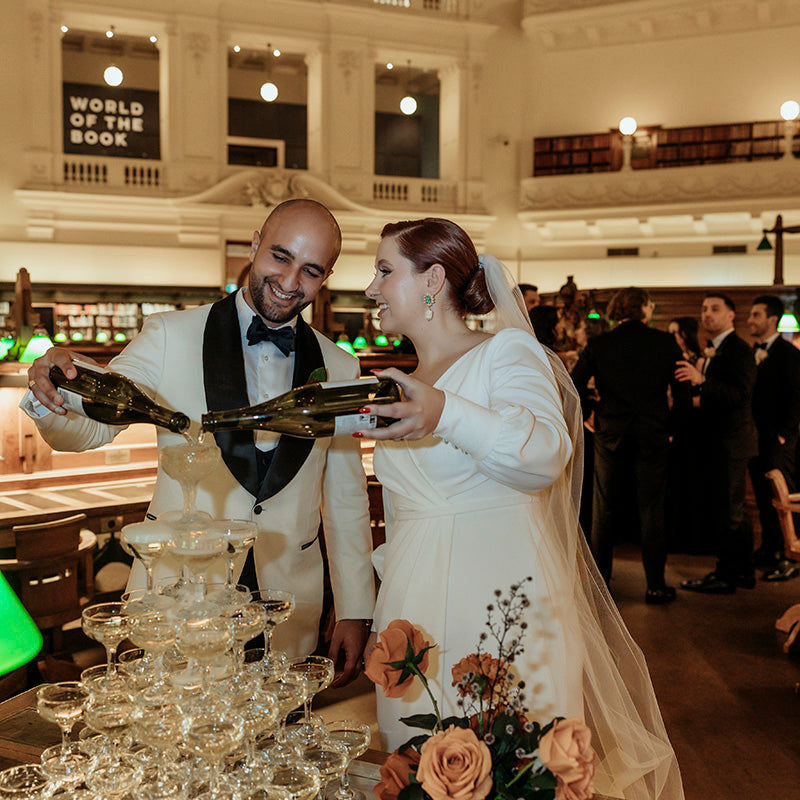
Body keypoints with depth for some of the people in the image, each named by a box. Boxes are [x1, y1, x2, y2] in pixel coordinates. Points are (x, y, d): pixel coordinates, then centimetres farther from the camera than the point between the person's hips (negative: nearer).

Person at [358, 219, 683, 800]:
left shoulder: (507, 351, -6)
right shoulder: (398, 387, 15)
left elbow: (546, 452, -25)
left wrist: (444, 415, -40)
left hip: (503, 600, -6)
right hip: (414, 610, 6)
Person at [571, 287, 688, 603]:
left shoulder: (598, 345, -2)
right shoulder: (665, 343, -2)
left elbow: (574, 387, -5)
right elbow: (682, 391, -2)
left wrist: (591, 411, 12)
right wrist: (673, 426, 12)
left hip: (610, 435, 1)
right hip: (653, 438, 0)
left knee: (605, 510, 12)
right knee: (652, 511, 7)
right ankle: (656, 586, 11)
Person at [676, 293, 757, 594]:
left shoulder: (739, 349, -14)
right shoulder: (714, 351, 17)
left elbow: (741, 394, -27)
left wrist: (701, 381, -35)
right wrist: (696, 397, 10)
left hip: (730, 442, -10)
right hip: (720, 441, 10)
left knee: (727, 510, -6)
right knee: (734, 509, 17)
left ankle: (725, 575, 2)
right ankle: (743, 571, 27)